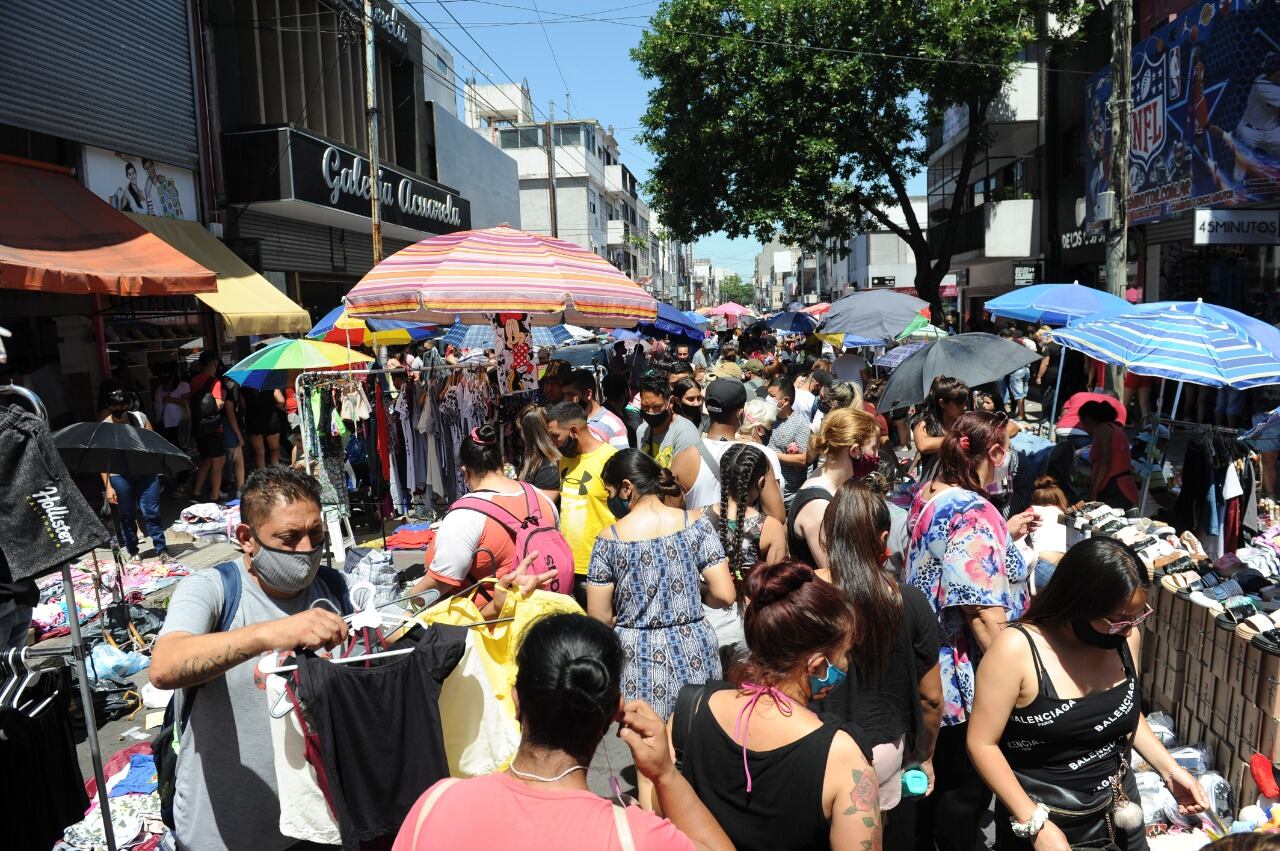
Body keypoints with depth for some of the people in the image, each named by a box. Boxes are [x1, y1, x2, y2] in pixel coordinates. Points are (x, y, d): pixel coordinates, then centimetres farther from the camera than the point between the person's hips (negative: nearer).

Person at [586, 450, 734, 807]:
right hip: (692, 649, 2)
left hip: (639, 657, -2)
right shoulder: (695, 522, -5)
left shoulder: (609, 539, -8)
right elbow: (724, 594, -8)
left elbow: (599, 617, -5)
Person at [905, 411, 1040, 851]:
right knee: (969, 786, 10)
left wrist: (1005, 534, 15)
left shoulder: (928, 496, 2)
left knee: (936, 770, 25)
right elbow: (984, 614, -28)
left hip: (930, 665, 9)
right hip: (966, 678, -9)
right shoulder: (974, 513, -26)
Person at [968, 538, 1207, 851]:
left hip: (1120, 814, 5)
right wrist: (1035, 823, -24)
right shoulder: (1016, 650, -25)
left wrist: (1169, 769, 0)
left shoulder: (1126, 638, -6)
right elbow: (982, 744, -21)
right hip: (1039, 819, -5)